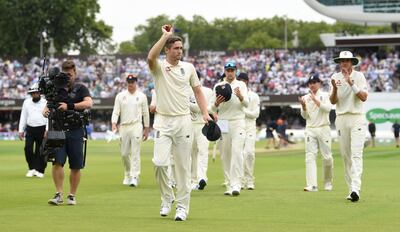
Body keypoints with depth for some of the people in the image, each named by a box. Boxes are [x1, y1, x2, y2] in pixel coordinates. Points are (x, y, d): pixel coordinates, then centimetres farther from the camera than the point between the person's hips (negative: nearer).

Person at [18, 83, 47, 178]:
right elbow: (23, 117, 14)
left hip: (42, 129, -3)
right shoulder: (26, 102, 12)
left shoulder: (45, 103, 1)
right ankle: (32, 168, 3)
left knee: (40, 150, 0)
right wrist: (21, 130, 9)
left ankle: (40, 170, 9)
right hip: (30, 129, 3)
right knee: (28, 148, -9)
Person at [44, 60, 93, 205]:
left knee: (76, 166, 2)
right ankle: (58, 194, -7)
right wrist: (46, 111, -11)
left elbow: (88, 103, -13)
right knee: (57, 162, -11)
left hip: (75, 132, -2)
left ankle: (72, 195, 12)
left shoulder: (80, 89, 4)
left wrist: (69, 106, -24)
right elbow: (48, 105, 14)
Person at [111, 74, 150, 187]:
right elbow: (116, 112, 4)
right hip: (123, 127, 2)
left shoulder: (142, 96, 6)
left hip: (136, 126, -2)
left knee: (135, 153, -10)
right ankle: (127, 175, 23)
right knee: (124, 153, 6)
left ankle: (134, 177, -14)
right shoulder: (120, 96, 8)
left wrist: (146, 129, 7)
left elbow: (145, 113, 9)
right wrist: (114, 123, -13)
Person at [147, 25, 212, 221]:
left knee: (183, 166, 2)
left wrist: (205, 113, -1)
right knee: (160, 162, -14)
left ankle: (182, 206, 9)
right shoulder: (159, 67, -1)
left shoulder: (188, 67, 9)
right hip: (163, 122, -2)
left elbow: (197, 91, 12)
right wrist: (166, 36, -21)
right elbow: (151, 58, -25)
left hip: (183, 121, 2)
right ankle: (167, 198, 8)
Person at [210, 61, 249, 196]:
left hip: (238, 122, -2)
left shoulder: (241, 85, 8)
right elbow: (213, 109, 9)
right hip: (223, 123, 3)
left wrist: (240, 96, -26)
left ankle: (236, 185, -22)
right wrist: (216, 103, -14)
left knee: (237, 152, -16)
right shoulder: (218, 86, 11)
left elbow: (246, 103, -5)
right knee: (225, 155, 2)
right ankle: (229, 186, 7)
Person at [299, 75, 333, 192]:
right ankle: (312, 185, -15)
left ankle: (328, 182, 18)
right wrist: (303, 105, -11)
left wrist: (315, 100, -18)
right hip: (310, 129, 2)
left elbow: (328, 108, -14)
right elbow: (305, 116, 7)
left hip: (323, 129, -2)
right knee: (310, 156, -9)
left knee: (327, 157, -1)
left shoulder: (325, 95, 3)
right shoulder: (306, 98, 12)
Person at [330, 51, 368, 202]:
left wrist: (351, 84, -22)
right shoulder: (335, 77, 6)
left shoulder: (359, 76, -1)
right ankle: (351, 189, 10)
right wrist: (335, 88, -20)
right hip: (341, 119, 4)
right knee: (346, 156, 4)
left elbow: (364, 97, -13)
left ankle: (356, 189, -25)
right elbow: (333, 101, -1)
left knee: (356, 154, -15)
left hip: (357, 119, -3)